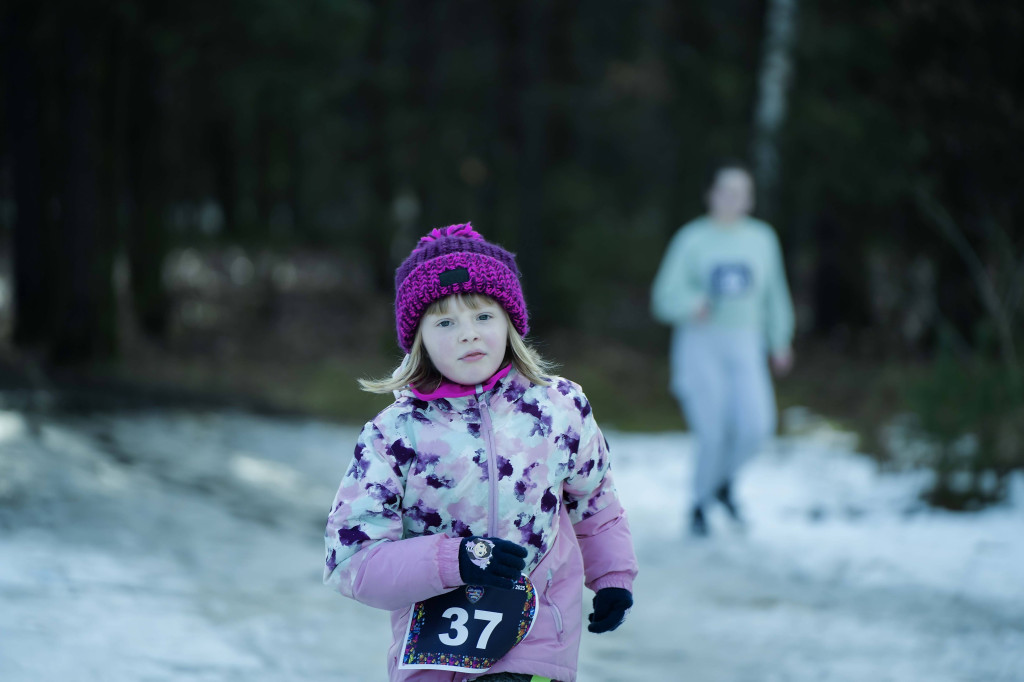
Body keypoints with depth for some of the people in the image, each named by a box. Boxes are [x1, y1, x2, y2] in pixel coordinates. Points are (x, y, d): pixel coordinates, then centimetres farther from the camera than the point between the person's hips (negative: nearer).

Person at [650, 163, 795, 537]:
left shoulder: (762, 238, 8)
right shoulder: (692, 239, -3)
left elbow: (774, 293, 21)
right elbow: (665, 298, -6)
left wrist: (780, 341, 22)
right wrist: (692, 305, -26)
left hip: (744, 345, 3)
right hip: (699, 342, -3)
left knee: (755, 425, -17)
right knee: (714, 433, -12)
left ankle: (724, 482, 13)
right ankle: (700, 504, 14)